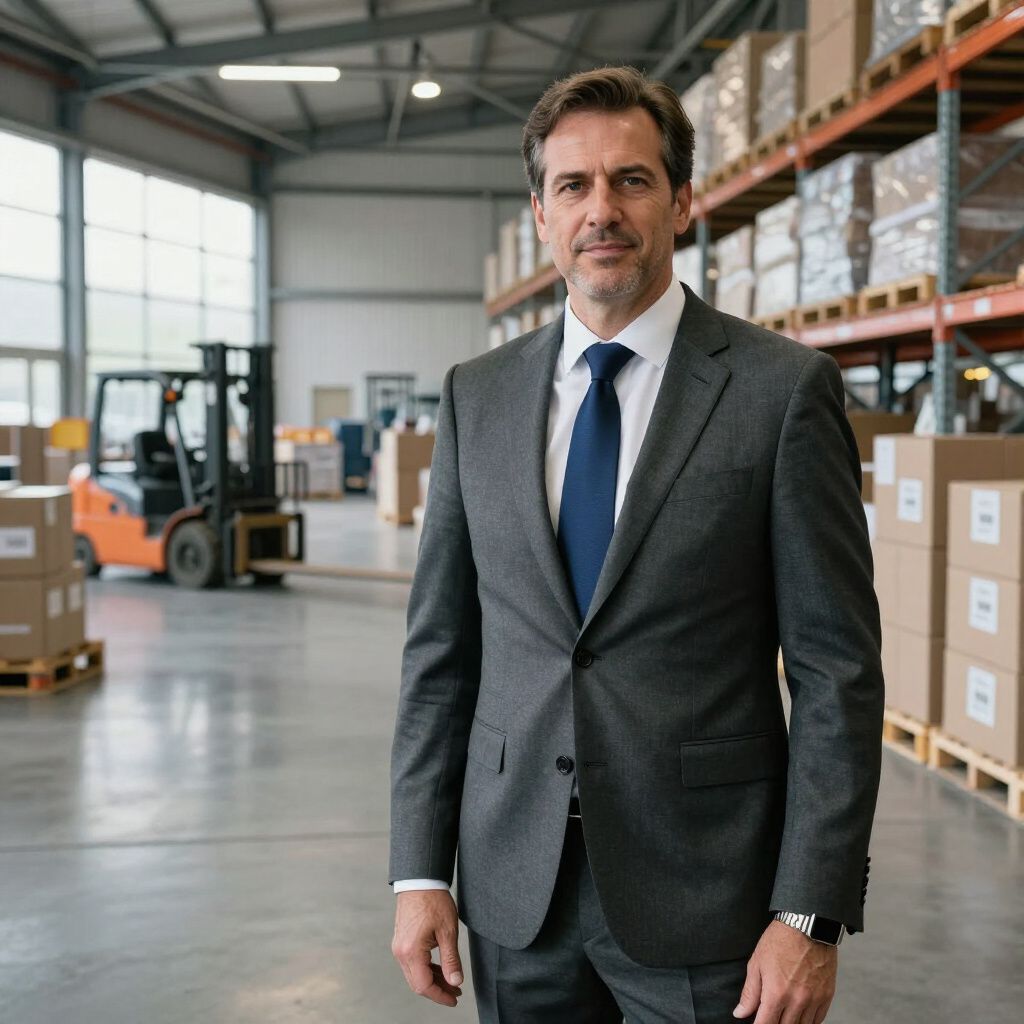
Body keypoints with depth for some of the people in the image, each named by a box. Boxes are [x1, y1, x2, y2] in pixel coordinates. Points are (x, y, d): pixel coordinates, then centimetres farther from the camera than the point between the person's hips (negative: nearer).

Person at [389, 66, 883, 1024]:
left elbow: (837, 667, -8)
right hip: (515, 886, 4)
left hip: (700, 889, -3)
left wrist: (810, 915, -11)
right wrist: (419, 871, 2)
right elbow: (439, 648, 6)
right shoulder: (476, 395, 5)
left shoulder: (783, 388, -7)